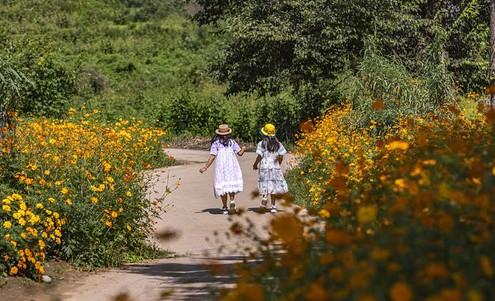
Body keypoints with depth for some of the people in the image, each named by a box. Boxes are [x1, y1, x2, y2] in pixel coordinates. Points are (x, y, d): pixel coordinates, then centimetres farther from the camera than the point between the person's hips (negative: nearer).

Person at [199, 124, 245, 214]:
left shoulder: (216, 143, 3)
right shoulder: (232, 142, 8)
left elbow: (212, 156, -4)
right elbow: (240, 153, 6)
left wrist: (205, 167, -1)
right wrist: (243, 149, 29)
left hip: (220, 166, -1)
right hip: (232, 165, 1)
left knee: (222, 185, 5)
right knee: (231, 183, 8)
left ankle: (225, 207, 6)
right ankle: (232, 201, -15)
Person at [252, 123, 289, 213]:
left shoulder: (262, 144, -8)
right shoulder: (278, 143, 3)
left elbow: (259, 156, -12)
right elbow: (281, 156, 1)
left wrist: (255, 164, 4)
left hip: (264, 167, -3)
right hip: (275, 167, 3)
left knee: (266, 185, 2)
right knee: (273, 187, 9)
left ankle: (265, 196, -29)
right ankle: (273, 206, 9)